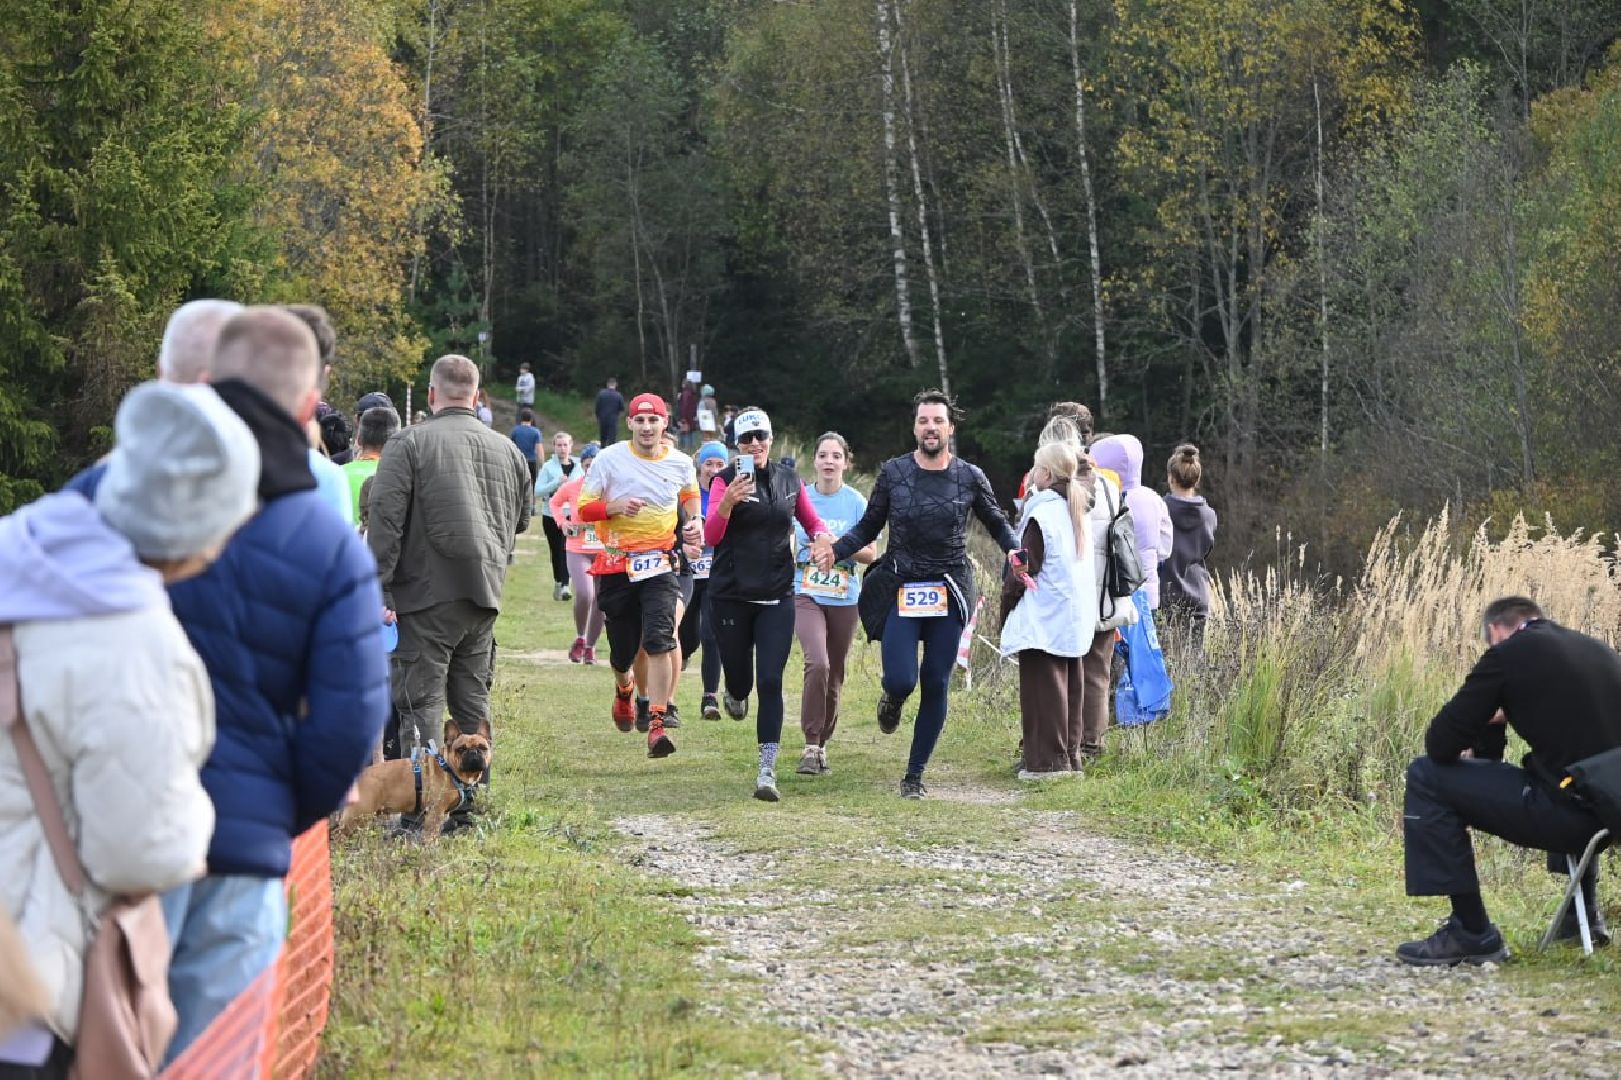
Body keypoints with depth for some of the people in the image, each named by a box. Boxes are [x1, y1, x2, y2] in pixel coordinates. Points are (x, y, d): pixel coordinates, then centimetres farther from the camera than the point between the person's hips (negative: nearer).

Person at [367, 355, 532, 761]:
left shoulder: (409, 443, -6)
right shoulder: (508, 450, 12)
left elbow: (385, 521, -12)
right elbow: (521, 521, 23)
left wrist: (380, 590, -12)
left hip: (428, 594, -5)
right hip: (485, 596, 5)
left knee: (421, 701, -5)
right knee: (473, 701, 15)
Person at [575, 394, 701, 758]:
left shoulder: (680, 464, 5)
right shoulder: (609, 459, -3)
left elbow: (690, 495, 27)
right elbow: (584, 509, -1)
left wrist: (693, 522, 8)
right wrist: (615, 507, -20)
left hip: (660, 563, 0)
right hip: (617, 564, 0)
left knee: (659, 639, -19)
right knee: (622, 648, 8)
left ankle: (656, 726, -20)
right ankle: (624, 690, 46)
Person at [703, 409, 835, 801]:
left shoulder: (790, 481, 7)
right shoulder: (726, 480, -4)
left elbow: (812, 522, 20)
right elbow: (711, 536, -15)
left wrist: (823, 536, -3)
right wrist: (728, 502, -33)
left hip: (776, 598, 1)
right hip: (731, 596, -1)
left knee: (770, 682, -9)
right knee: (739, 676, 9)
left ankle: (767, 771, -10)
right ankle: (736, 695, 50)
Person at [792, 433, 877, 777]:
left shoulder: (856, 503, 1)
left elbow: (870, 554, 2)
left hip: (844, 598, 1)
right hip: (806, 594, -1)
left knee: (835, 675, 7)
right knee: (817, 662, -23)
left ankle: (823, 743, 24)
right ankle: (811, 746, -19)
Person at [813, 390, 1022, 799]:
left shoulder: (970, 477, 2)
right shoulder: (893, 473, 1)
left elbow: (997, 523, 15)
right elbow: (869, 527, 8)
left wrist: (1013, 550, -6)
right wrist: (837, 550, -9)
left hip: (948, 594, 1)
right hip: (900, 591, -1)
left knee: (936, 685, 1)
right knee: (901, 680, -15)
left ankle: (915, 775, 13)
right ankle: (892, 700, 25)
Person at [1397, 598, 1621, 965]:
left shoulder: (1508, 654, -2)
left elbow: (1440, 744, -2)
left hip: (1568, 813, -8)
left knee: (1427, 776, 3)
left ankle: (1470, 933, 3)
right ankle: (1583, 914, 41)